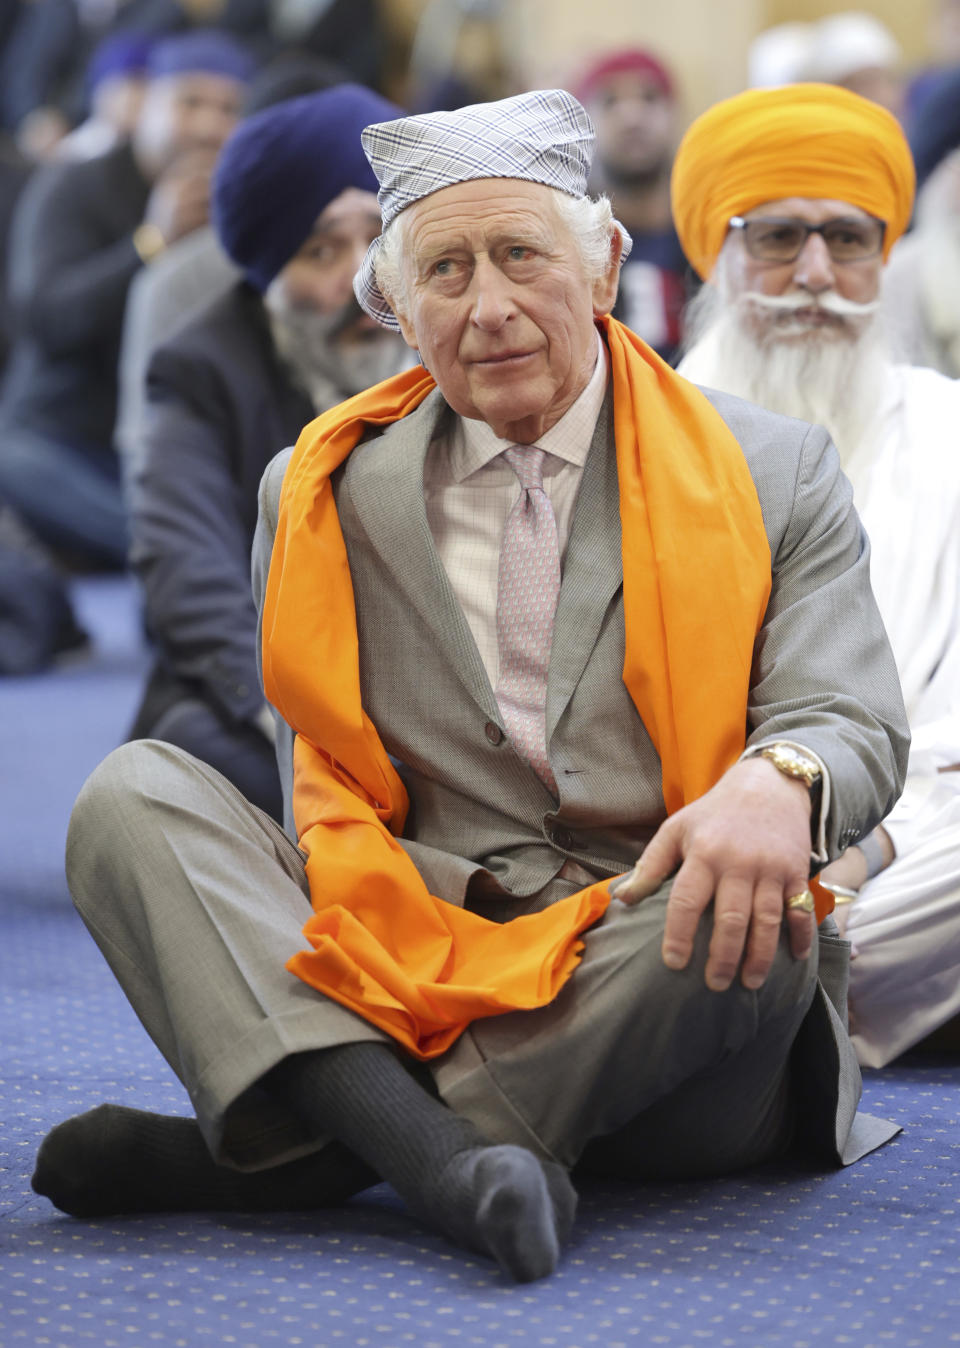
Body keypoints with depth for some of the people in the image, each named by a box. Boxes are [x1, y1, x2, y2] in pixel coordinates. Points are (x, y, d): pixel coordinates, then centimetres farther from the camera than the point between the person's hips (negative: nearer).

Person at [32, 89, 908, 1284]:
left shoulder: (775, 475, 8)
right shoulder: (322, 494, 13)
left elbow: (853, 726, 0)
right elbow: (325, 793, 12)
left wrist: (777, 784, -27)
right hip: (406, 977, 2)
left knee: (759, 914, -36)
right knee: (132, 794, -17)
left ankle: (230, 1158, -30)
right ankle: (437, 1155, -41)